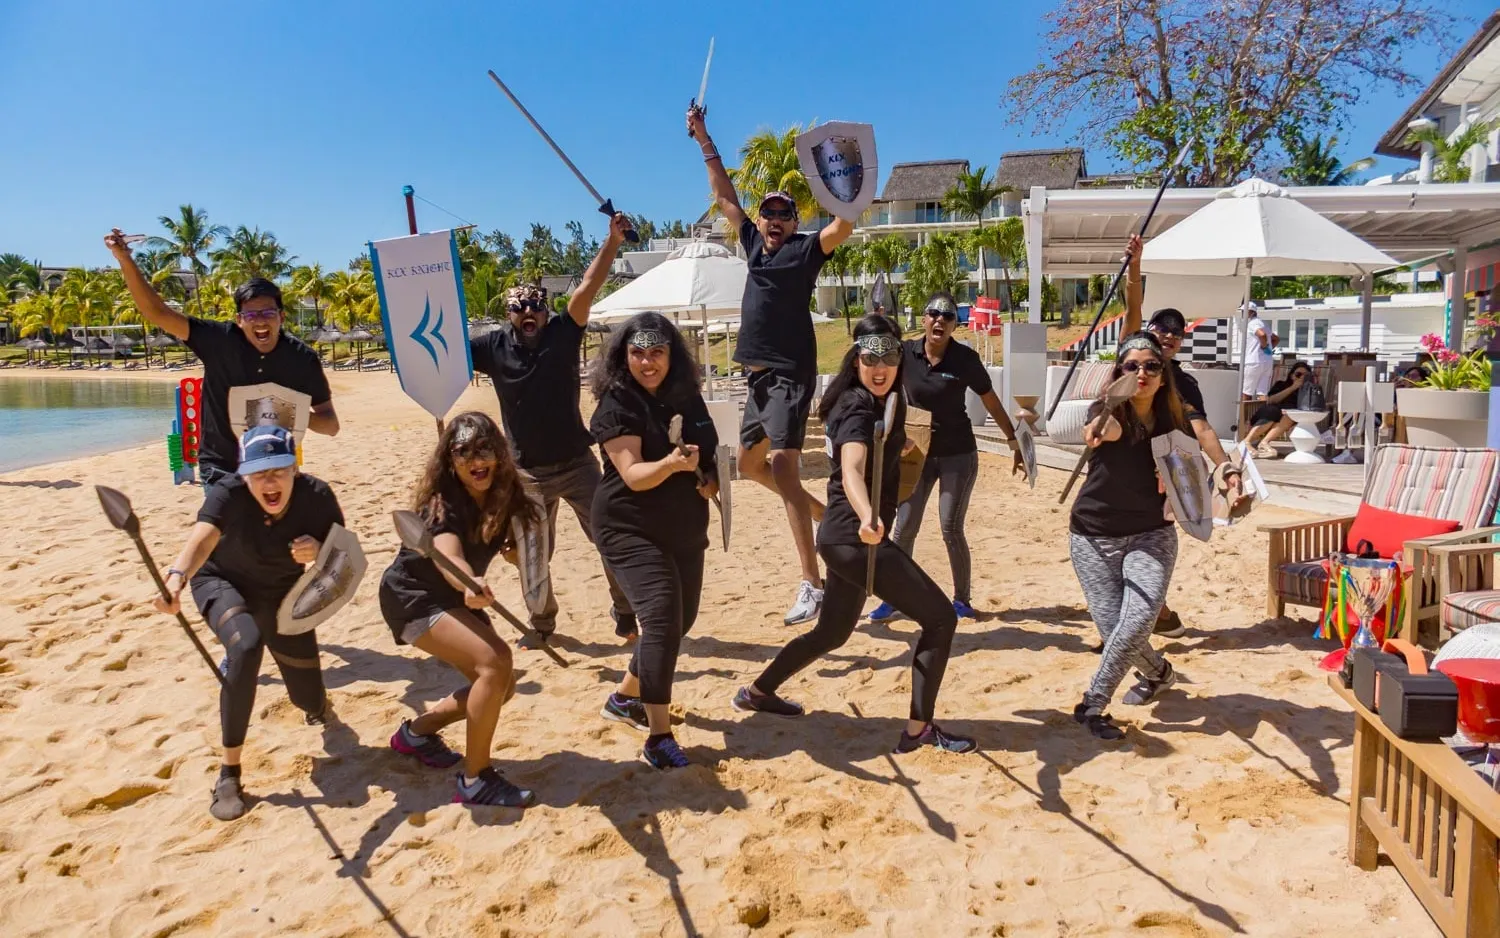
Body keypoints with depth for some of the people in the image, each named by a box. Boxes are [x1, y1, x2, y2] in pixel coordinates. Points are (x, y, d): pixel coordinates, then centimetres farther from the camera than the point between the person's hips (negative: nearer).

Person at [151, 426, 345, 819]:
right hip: (223, 583, -2)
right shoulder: (228, 493, -33)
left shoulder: (316, 496, -28)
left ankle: (319, 706, 46)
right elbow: (202, 538, -52)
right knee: (245, 646, -36)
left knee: (308, 699, 2)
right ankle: (229, 773, -20)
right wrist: (176, 579, -72)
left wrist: (319, 552, -41)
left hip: (282, 594, 2)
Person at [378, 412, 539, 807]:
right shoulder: (443, 503, -27)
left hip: (456, 597, 8)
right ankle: (475, 780, -17)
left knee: (500, 684, 5)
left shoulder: (501, 497, -8)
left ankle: (417, 731, 26)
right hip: (413, 598, -8)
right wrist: (471, 586, -67)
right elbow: (449, 558, -47)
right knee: (495, 661, -27)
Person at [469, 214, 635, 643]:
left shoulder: (562, 333, -8)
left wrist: (613, 241, -27)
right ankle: (541, 623, 33)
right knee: (533, 559, 12)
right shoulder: (494, 346, -5)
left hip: (577, 463, -1)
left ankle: (624, 610, 26)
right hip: (528, 472, 1)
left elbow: (588, 287, -18)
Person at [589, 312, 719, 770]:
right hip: (631, 530, -7)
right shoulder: (616, 405, -15)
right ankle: (659, 737, -14)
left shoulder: (687, 396, 3)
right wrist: (672, 463, -43)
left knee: (681, 619, 14)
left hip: (685, 528, 7)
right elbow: (633, 474, -24)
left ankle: (624, 698, 34)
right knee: (662, 618, -19)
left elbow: (709, 450, 17)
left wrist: (711, 479, -4)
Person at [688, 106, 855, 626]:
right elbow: (724, 198, 26)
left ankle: (813, 585, -19)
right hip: (760, 373, 9)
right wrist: (705, 142, 26)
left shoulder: (805, 248, -2)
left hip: (790, 373, -9)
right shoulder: (754, 242, 16)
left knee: (783, 467, -19)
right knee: (750, 462, 18)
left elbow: (842, 228, -20)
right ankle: (826, 515, 32)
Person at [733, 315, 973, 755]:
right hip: (856, 537, -10)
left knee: (833, 632, 23)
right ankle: (919, 729, -2)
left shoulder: (883, 403, 11)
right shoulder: (858, 410, -18)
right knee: (940, 617, -7)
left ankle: (758, 691, 36)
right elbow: (852, 472, -40)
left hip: (845, 537, 10)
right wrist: (867, 519, -56)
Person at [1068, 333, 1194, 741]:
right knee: (1112, 627, -1)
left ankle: (1093, 703, -6)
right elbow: (1107, 428, -39)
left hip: (1151, 535, 1)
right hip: (1093, 536, -1)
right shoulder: (1108, 411, -13)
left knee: (1139, 619, -20)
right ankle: (1158, 672, 33)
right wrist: (1099, 428, -64)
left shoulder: (1175, 423, -4)